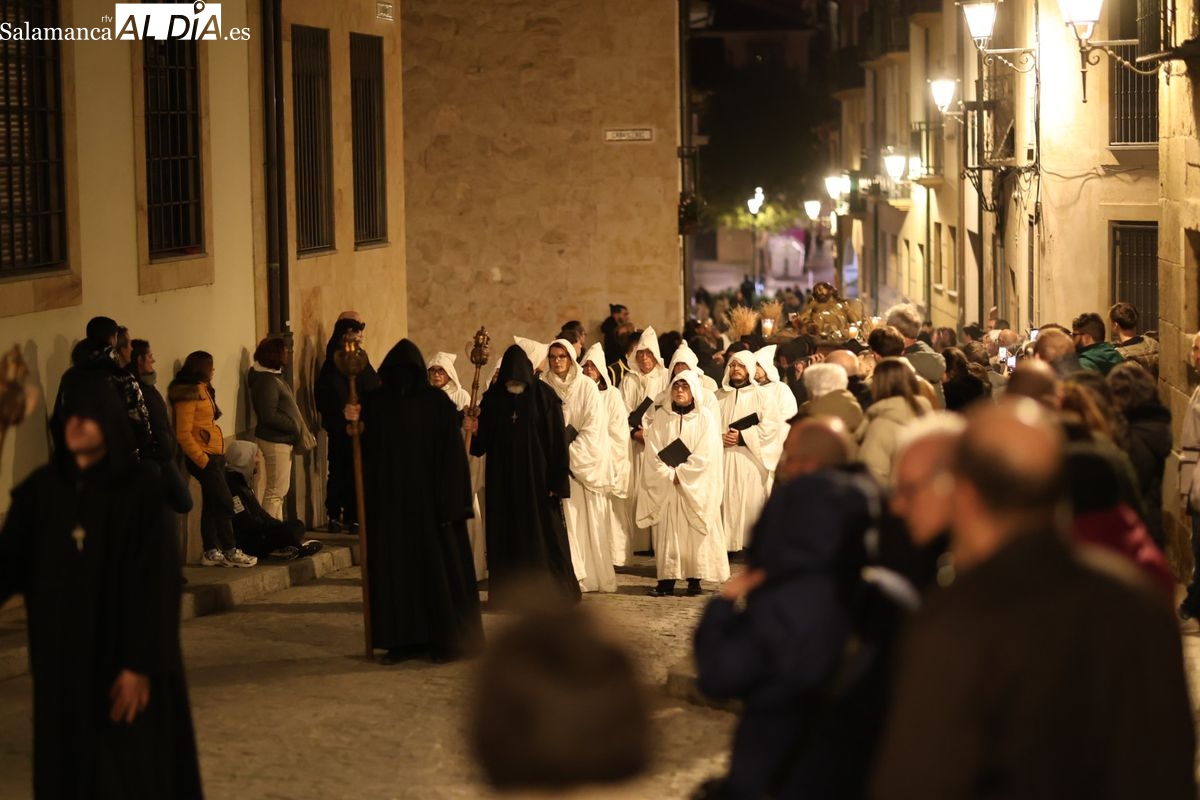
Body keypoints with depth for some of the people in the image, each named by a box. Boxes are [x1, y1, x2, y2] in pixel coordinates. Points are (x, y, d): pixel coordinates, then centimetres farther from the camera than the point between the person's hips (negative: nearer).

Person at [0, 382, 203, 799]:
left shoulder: (140, 490, -10)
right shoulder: (41, 489, 2)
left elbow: (155, 579, -14)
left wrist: (141, 664, -19)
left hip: (119, 651, -4)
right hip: (61, 653, 4)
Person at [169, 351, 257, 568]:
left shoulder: (203, 390, 16)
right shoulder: (189, 394, -12)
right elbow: (183, 433, -17)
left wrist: (219, 455, 10)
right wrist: (202, 459, -18)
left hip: (214, 455, 9)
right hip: (204, 457, -9)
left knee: (211, 505, 9)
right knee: (225, 503, -7)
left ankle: (211, 552, 12)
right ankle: (230, 552, -2)